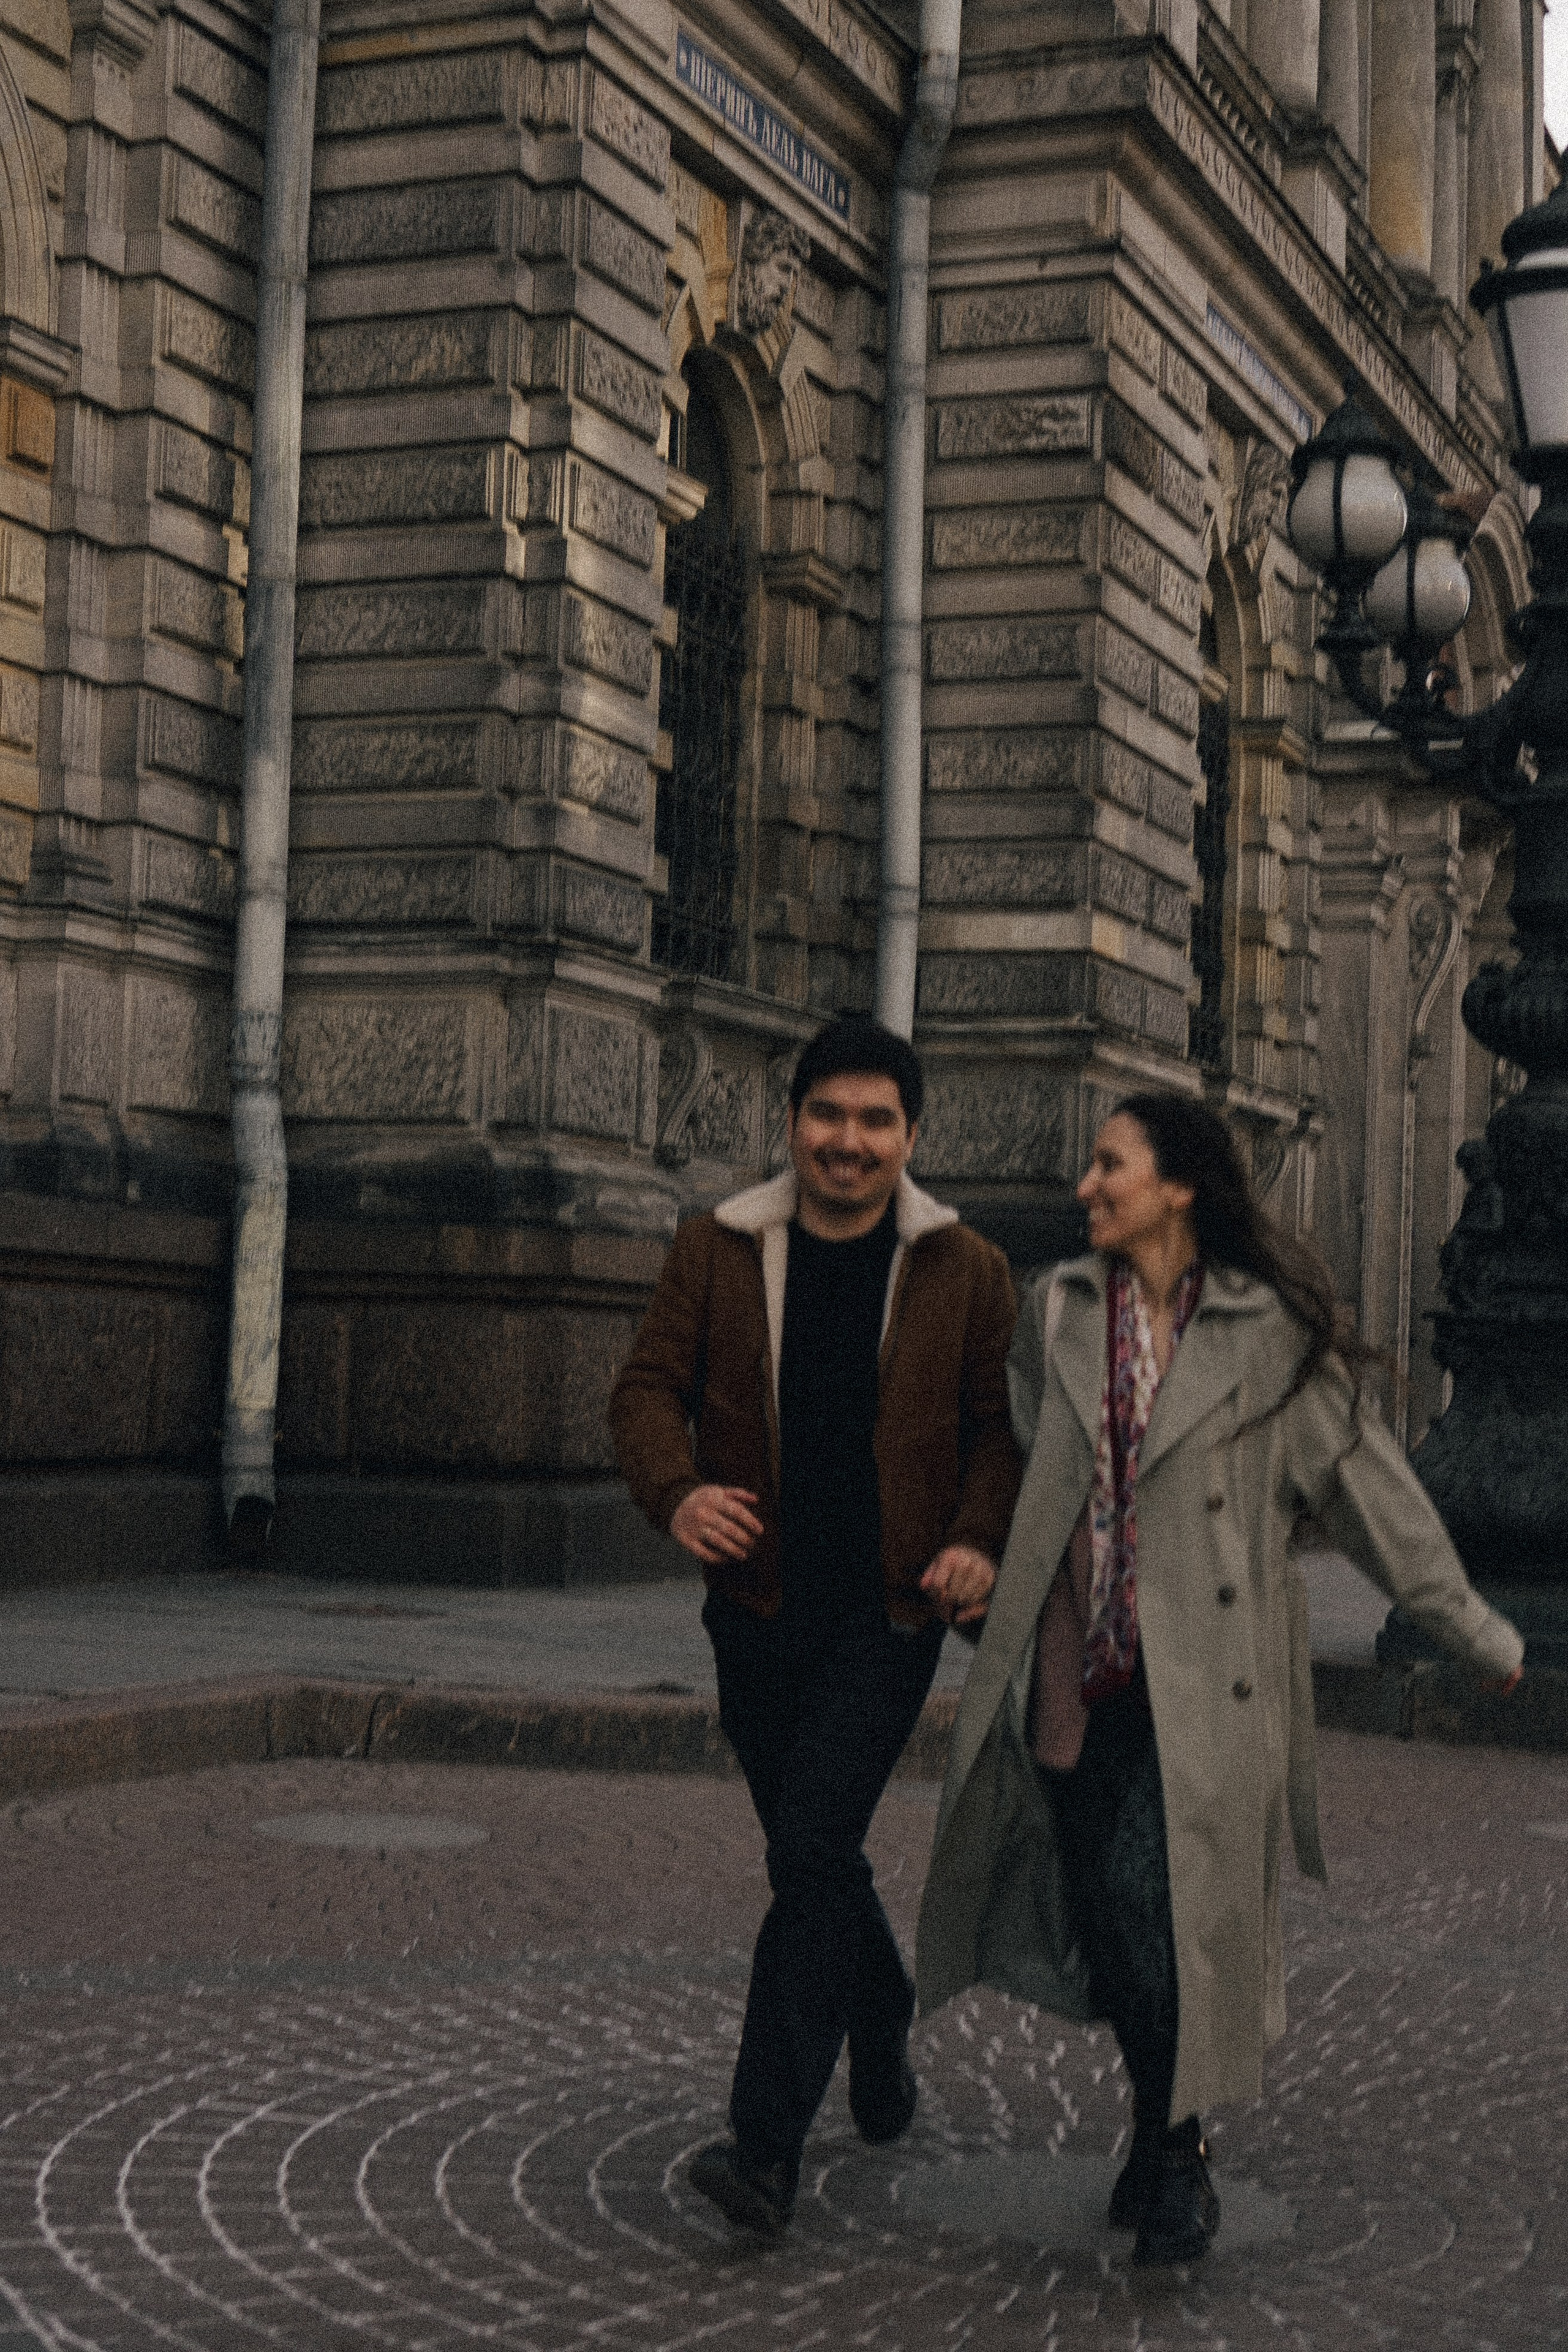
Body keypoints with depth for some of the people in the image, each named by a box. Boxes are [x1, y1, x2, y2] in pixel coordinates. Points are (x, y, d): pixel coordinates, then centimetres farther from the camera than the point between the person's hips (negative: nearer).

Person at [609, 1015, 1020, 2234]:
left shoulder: (967, 1272, 1)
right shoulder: (716, 1253, 3)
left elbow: (1004, 1426, 5)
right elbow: (650, 1386, 1)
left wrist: (980, 1539, -13)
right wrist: (677, 1492, -20)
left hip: (886, 1617, -3)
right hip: (758, 1610, 3)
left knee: (812, 1850, -15)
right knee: (815, 1854, 16)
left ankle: (769, 2143, -13)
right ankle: (884, 2022, 45)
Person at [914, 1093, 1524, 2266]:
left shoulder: (1271, 1332, -3)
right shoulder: (1057, 1311, 8)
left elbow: (1367, 1478, 3)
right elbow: (1008, 1459, 23)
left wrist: (1474, 1628, 6)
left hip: (1199, 1675, -4)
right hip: (1072, 1670, 4)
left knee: (1153, 1897, -14)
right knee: (1104, 1919, 7)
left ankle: (1174, 2153, 7)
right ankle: (1166, 2132, 30)